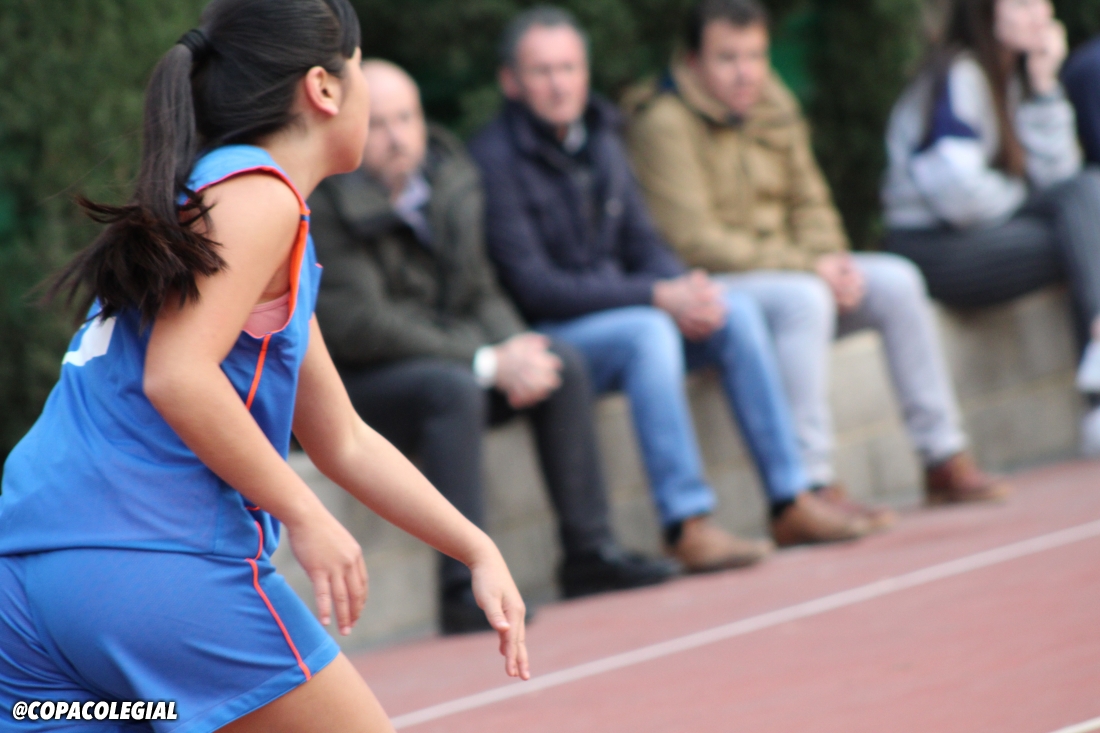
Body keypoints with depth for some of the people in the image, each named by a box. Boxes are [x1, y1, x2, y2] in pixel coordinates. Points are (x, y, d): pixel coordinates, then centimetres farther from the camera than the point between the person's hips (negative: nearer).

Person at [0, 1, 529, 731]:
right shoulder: (259, 196, -4)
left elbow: (345, 442, 30)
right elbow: (177, 377, -18)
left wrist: (477, 550, 28)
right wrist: (306, 518, -12)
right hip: (165, 559, -9)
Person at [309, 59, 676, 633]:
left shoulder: (446, 175, 4)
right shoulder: (325, 205, -21)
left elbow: (480, 293, 12)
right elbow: (358, 328, -25)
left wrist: (514, 349, -12)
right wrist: (489, 363, -23)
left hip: (443, 355, 8)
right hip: (350, 386, -8)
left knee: (562, 364, -4)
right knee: (452, 388, -34)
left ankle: (589, 553, -1)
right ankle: (464, 590, -38)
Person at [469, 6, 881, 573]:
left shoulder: (599, 139, 11)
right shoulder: (493, 160, -15)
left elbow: (642, 245, 14)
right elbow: (533, 287, -20)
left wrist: (689, 290, -10)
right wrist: (657, 296, -23)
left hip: (617, 309, 8)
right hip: (542, 336, -8)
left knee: (736, 313, -9)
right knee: (646, 331, -33)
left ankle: (791, 502, -9)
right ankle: (686, 524, -37)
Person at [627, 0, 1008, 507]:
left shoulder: (772, 105, 10)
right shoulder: (664, 123, -15)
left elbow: (809, 201, 16)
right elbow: (696, 244, -20)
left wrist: (831, 260, -8)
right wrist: (809, 266, -21)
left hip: (791, 270, 8)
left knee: (897, 281, -7)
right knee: (804, 298, -34)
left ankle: (944, 460, -2)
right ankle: (812, 486, -38)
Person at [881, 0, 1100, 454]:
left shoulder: (1016, 76, 15)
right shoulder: (958, 76, -12)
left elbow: (1055, 173, 4)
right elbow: (959, 192, -22)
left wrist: (1044, 87, -4)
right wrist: (1023, 201, -3)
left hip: (993, 231, 8)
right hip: (933, 250, -8)